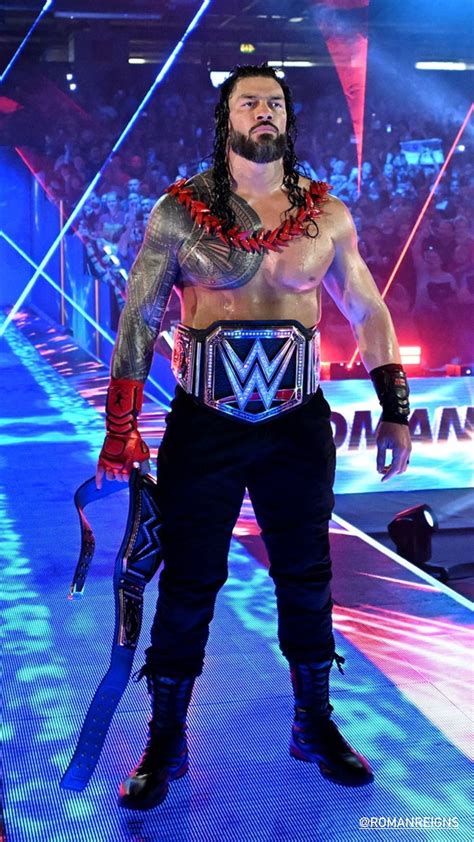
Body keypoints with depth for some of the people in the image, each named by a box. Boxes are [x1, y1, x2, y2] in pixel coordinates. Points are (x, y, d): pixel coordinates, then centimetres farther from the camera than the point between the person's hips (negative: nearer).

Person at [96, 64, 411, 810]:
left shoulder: (327, 215, 2)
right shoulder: (179, 211, -5)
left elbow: (369, 314, 8)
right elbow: (138, 320, -4)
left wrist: (396, 410, 3)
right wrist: (121, 430, -8)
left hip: (299, 426, 2)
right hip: (204, 428, -2)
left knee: (307, 580, 12)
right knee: (188, 586, 5)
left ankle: (315, 726, 32)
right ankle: (166, 743, 22)